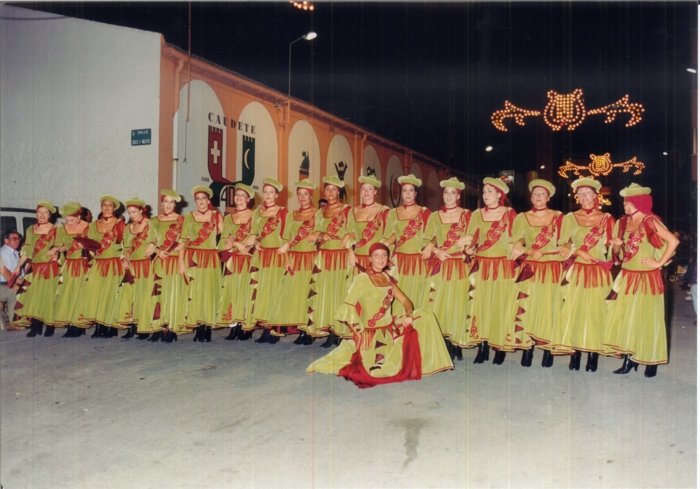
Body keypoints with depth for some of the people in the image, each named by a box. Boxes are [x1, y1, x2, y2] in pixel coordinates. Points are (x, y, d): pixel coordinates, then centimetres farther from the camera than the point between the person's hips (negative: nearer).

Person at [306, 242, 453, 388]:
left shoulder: (387, 278, 10)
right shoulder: (362, 278, -10)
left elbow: (405, 300, 10)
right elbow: (347, 307, -17)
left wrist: (409, 315, -10)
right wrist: (361, 331, -21)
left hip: (390, 328, 7)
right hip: (371, 332, -7)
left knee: (424, 316, -1)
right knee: (379, 371, -18)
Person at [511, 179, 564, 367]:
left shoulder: (558, 217, 7)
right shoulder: (522, 217, 9)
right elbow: (517, 238, -5)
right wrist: (518, 246, -28)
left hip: (551, 270, -1)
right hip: (528, 270, 1)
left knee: (548, 307, -2)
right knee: (526, 308, -3)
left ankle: (548, 349, 4)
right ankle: (527, 348, 1)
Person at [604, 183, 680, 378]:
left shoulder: (650, 221, -11)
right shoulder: (622, 223, 7)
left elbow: (673, 241, -19)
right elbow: (617, 253, 14)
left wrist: (660, 263, -16)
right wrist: (616, 246, -8)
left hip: (647, 278, -6)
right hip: (626, 277, 6)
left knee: (646, 319, 1)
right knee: (623, 317, 5)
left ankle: (651, 361, 14)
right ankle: (629, 360, 13)